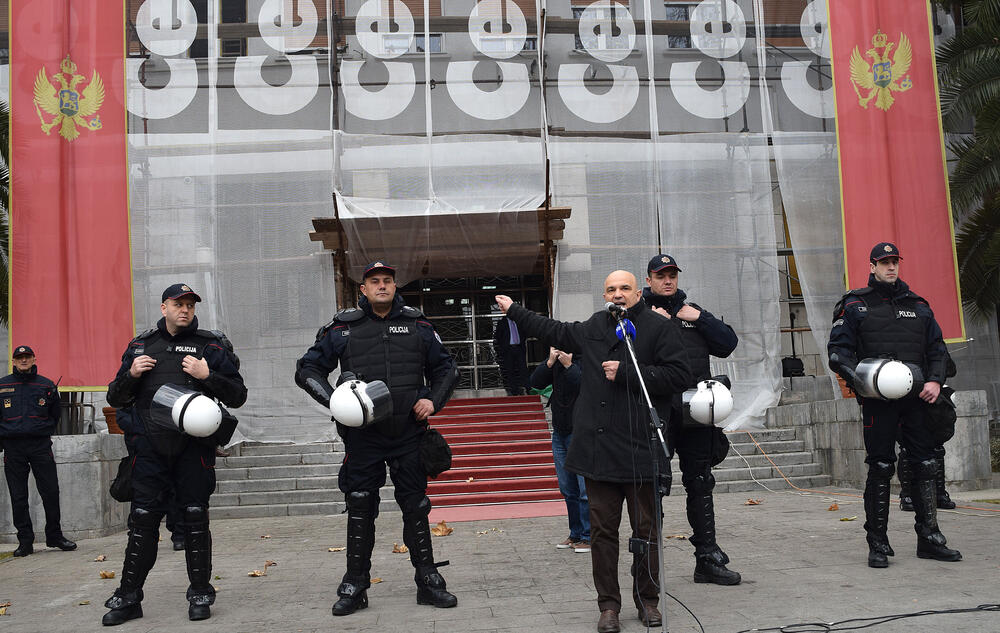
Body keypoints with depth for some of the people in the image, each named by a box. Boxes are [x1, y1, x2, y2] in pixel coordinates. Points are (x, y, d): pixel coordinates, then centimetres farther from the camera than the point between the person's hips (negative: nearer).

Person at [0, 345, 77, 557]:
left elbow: (54, 415, 18)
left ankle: (54, 536, 11)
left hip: (40, 444, 0)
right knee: (18, 497, 3)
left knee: (51, 492, -1)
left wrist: (43, 432, 9)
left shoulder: (47, 385, 8)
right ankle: (25, 541, 10)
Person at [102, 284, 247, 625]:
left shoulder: (211, 346, 6)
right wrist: (131, 375, -4)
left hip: (194, 446, -2)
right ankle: (128, 598, 15)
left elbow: (238, 395, 1)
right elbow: (115, 397, 16)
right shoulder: (140, 345, 14)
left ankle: (200, 594, 15)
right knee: (142, 519, 4)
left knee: (195, 518, 3)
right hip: (150, 446, 2)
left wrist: (207, 376, -14)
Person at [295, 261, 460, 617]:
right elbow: (307, 369, 6)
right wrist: (335, 401, -9)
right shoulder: (344, 329, 3)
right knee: (360, 509, 5)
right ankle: (355, 587, 18)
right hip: (362, 436, -1)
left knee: (416, 507, 8)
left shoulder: (418, 326, 8)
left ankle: (428, 581, 19)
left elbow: (445, 368, 17)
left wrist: (433, 401, 0)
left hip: (408, 434, 1)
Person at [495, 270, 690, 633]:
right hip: (598, 450, 4)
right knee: (602, 530, 5)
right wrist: (514, 311, 38)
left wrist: (625, 373, -12)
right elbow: (554, 332, 32)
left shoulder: (660, 328, 0)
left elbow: (678, 375, -9)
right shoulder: (593, 328, 16)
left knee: (645, 530, 5)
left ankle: (647, 600, 22)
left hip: (642, 450, -4)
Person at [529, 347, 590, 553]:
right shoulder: (557, 358, 7)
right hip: (560, 432, 7)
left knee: (585, 489, -4)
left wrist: (568, 365, -21)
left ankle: (589, 536, 8)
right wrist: (550, 362, -9)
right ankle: (576, 534, 24)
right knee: (568, 489, 13)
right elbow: (536, 382, 3)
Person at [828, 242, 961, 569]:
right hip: (878, 399, -4)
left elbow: (937, 348, 17)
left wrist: (935, 381, -1)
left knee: (925, 466, 4)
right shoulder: (854, 305, 4)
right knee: (880, 469, -1)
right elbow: (838, 351, -2)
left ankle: (929, 539, 16)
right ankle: (877, 545, 7)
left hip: (917, 398, 4)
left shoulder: (917, 305, 16)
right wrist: (861, 380, -18)